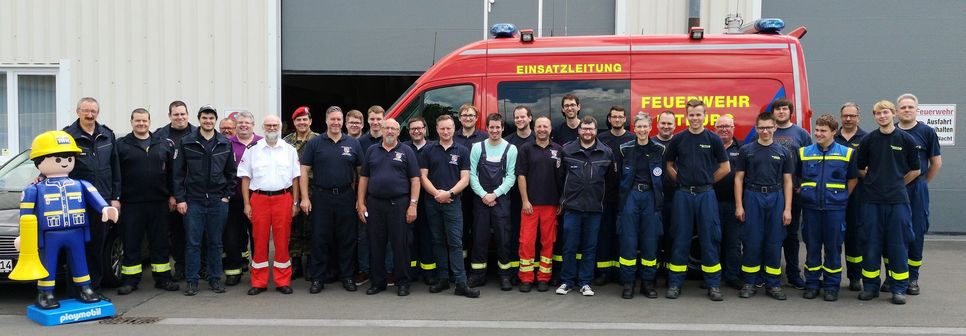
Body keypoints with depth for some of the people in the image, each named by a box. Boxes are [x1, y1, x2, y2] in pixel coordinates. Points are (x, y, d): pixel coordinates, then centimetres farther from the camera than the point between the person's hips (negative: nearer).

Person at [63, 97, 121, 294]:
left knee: (99, 247, 10)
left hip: (103, 200, 4)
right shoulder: (68, 136, -2)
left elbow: (115, 169, 12)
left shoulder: (107, 136, 11)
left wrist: (115, 197, 8)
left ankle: (95, 287, 20)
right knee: (80, 247, -1)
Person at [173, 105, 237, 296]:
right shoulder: (186, 142, 0)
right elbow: (178, 172, 0)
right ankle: (192, 281, 9)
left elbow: (231, 172, 11)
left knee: (215, 242, 8)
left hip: (218, 201, 2)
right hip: (193, 201, -2)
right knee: (192, 243, 1)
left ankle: (215, 279, 18)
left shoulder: (225, 144, 6)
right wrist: (180, 198, -5)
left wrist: (227, 195, 2)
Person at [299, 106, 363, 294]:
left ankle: (347, 276, 17)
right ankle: (317, 278, 10)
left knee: (347, 238, 6)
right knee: (319, 239, 2)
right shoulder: (315, 143, 3)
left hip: (346, 197, 1)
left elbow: (361, 171, 10)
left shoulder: (353, 144, 7)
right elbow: (304, 171, 1)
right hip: (321, 197, -1)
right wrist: (305, 198, -7)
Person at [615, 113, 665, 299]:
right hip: (630, 195, 0)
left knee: (650, 241, 3)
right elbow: (618, 176, 8)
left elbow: (664, 177, 7)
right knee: (628, 240, -2)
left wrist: (660, 199, 2)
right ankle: (627, 283, 5)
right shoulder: (625, 149, 3)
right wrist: (620, 197, 3)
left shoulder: (659, 150, 4)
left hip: (651, 196, 1)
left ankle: (648, 283, 13)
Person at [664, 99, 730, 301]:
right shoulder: (678, 139, 4)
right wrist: (681, 180, 2)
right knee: (680, 240, 4)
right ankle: (675, 284, 10)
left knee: (709, 239, 1)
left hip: (706, 194, -1)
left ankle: (713, 285, 8)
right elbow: (669, 165, 13)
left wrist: (707, 181, 3)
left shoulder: (713, 139, 1)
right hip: (683, 195, 1)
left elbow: (725, 167, 5)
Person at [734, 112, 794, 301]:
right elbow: (739, 178, 4)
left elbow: (787, 181, 7)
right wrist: (738, 206, -4)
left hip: (776, 198, 1)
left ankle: (773, 284, 12)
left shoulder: (783, 152, 8)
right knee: (751, 243, 1)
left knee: (774, 243, 4)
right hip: (752, 197, -1)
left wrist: (787, 209, -1)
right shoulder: (746, 150, 4)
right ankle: (749, 284, 10)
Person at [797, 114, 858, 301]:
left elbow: (853, 179, 9)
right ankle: (812, 284, 16)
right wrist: (807, 194, 8)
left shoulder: (847, 153, 2)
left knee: (833, 247, 4)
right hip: (810, 207, 2)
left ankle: (831, 286, 13)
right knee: (812, 247, 7)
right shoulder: (804, 153, 7)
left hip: (835, 208, -2)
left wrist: (842, 197, 4)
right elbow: (799, 177, 17)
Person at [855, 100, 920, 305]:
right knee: (872, 244, 5)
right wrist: (875, 182, 8)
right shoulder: (868, 140, 4)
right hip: (873, 200, 1)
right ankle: (870, 286, 15)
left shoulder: (906, 139, 1)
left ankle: (899, 289, 10)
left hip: (898, 199, -1)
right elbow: (860, 169, 13)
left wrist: (897, 183, 8)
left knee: (898, 245, 2)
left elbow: (915, 170, 8)